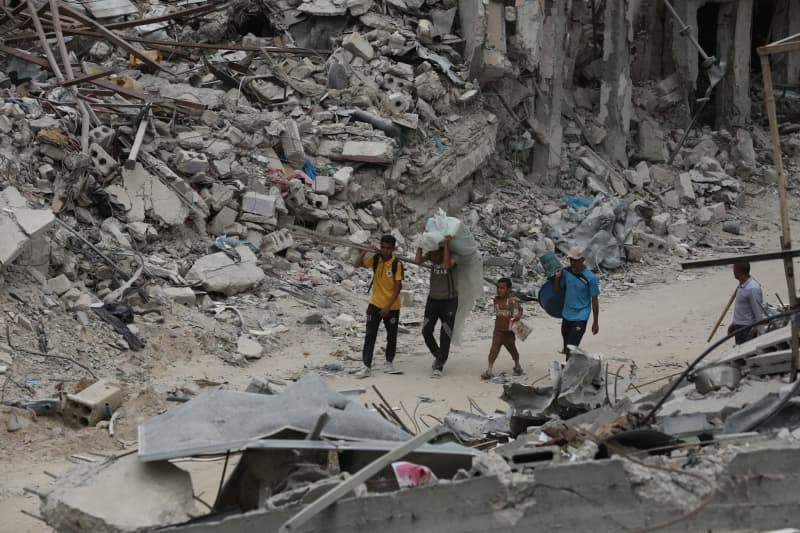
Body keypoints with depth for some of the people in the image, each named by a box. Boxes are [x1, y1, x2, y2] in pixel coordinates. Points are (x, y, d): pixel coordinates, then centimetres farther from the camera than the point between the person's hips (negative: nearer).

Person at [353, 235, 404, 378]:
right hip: (375, 304, 2)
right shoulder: (375, 259, -4)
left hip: (392, 307, -2)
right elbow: (356, 264, -12)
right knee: (370, 335, -4)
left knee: (391, 336, 11)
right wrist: (364, 251, -20)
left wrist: (388, 306, -19)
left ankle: (389, 362, 30)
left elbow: (398, 287, -16)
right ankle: (366, 367, -4)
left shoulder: (397, 264, -15)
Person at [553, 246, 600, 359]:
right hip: (566, 315, 6)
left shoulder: (590, 277, -15)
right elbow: (557, 290, 9)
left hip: (580, 317, -6)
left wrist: (595, 322, -5)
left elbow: (594, 300, -9)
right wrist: (557, 278, -12)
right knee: (566, 348, 16)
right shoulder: (566, 272, -2)